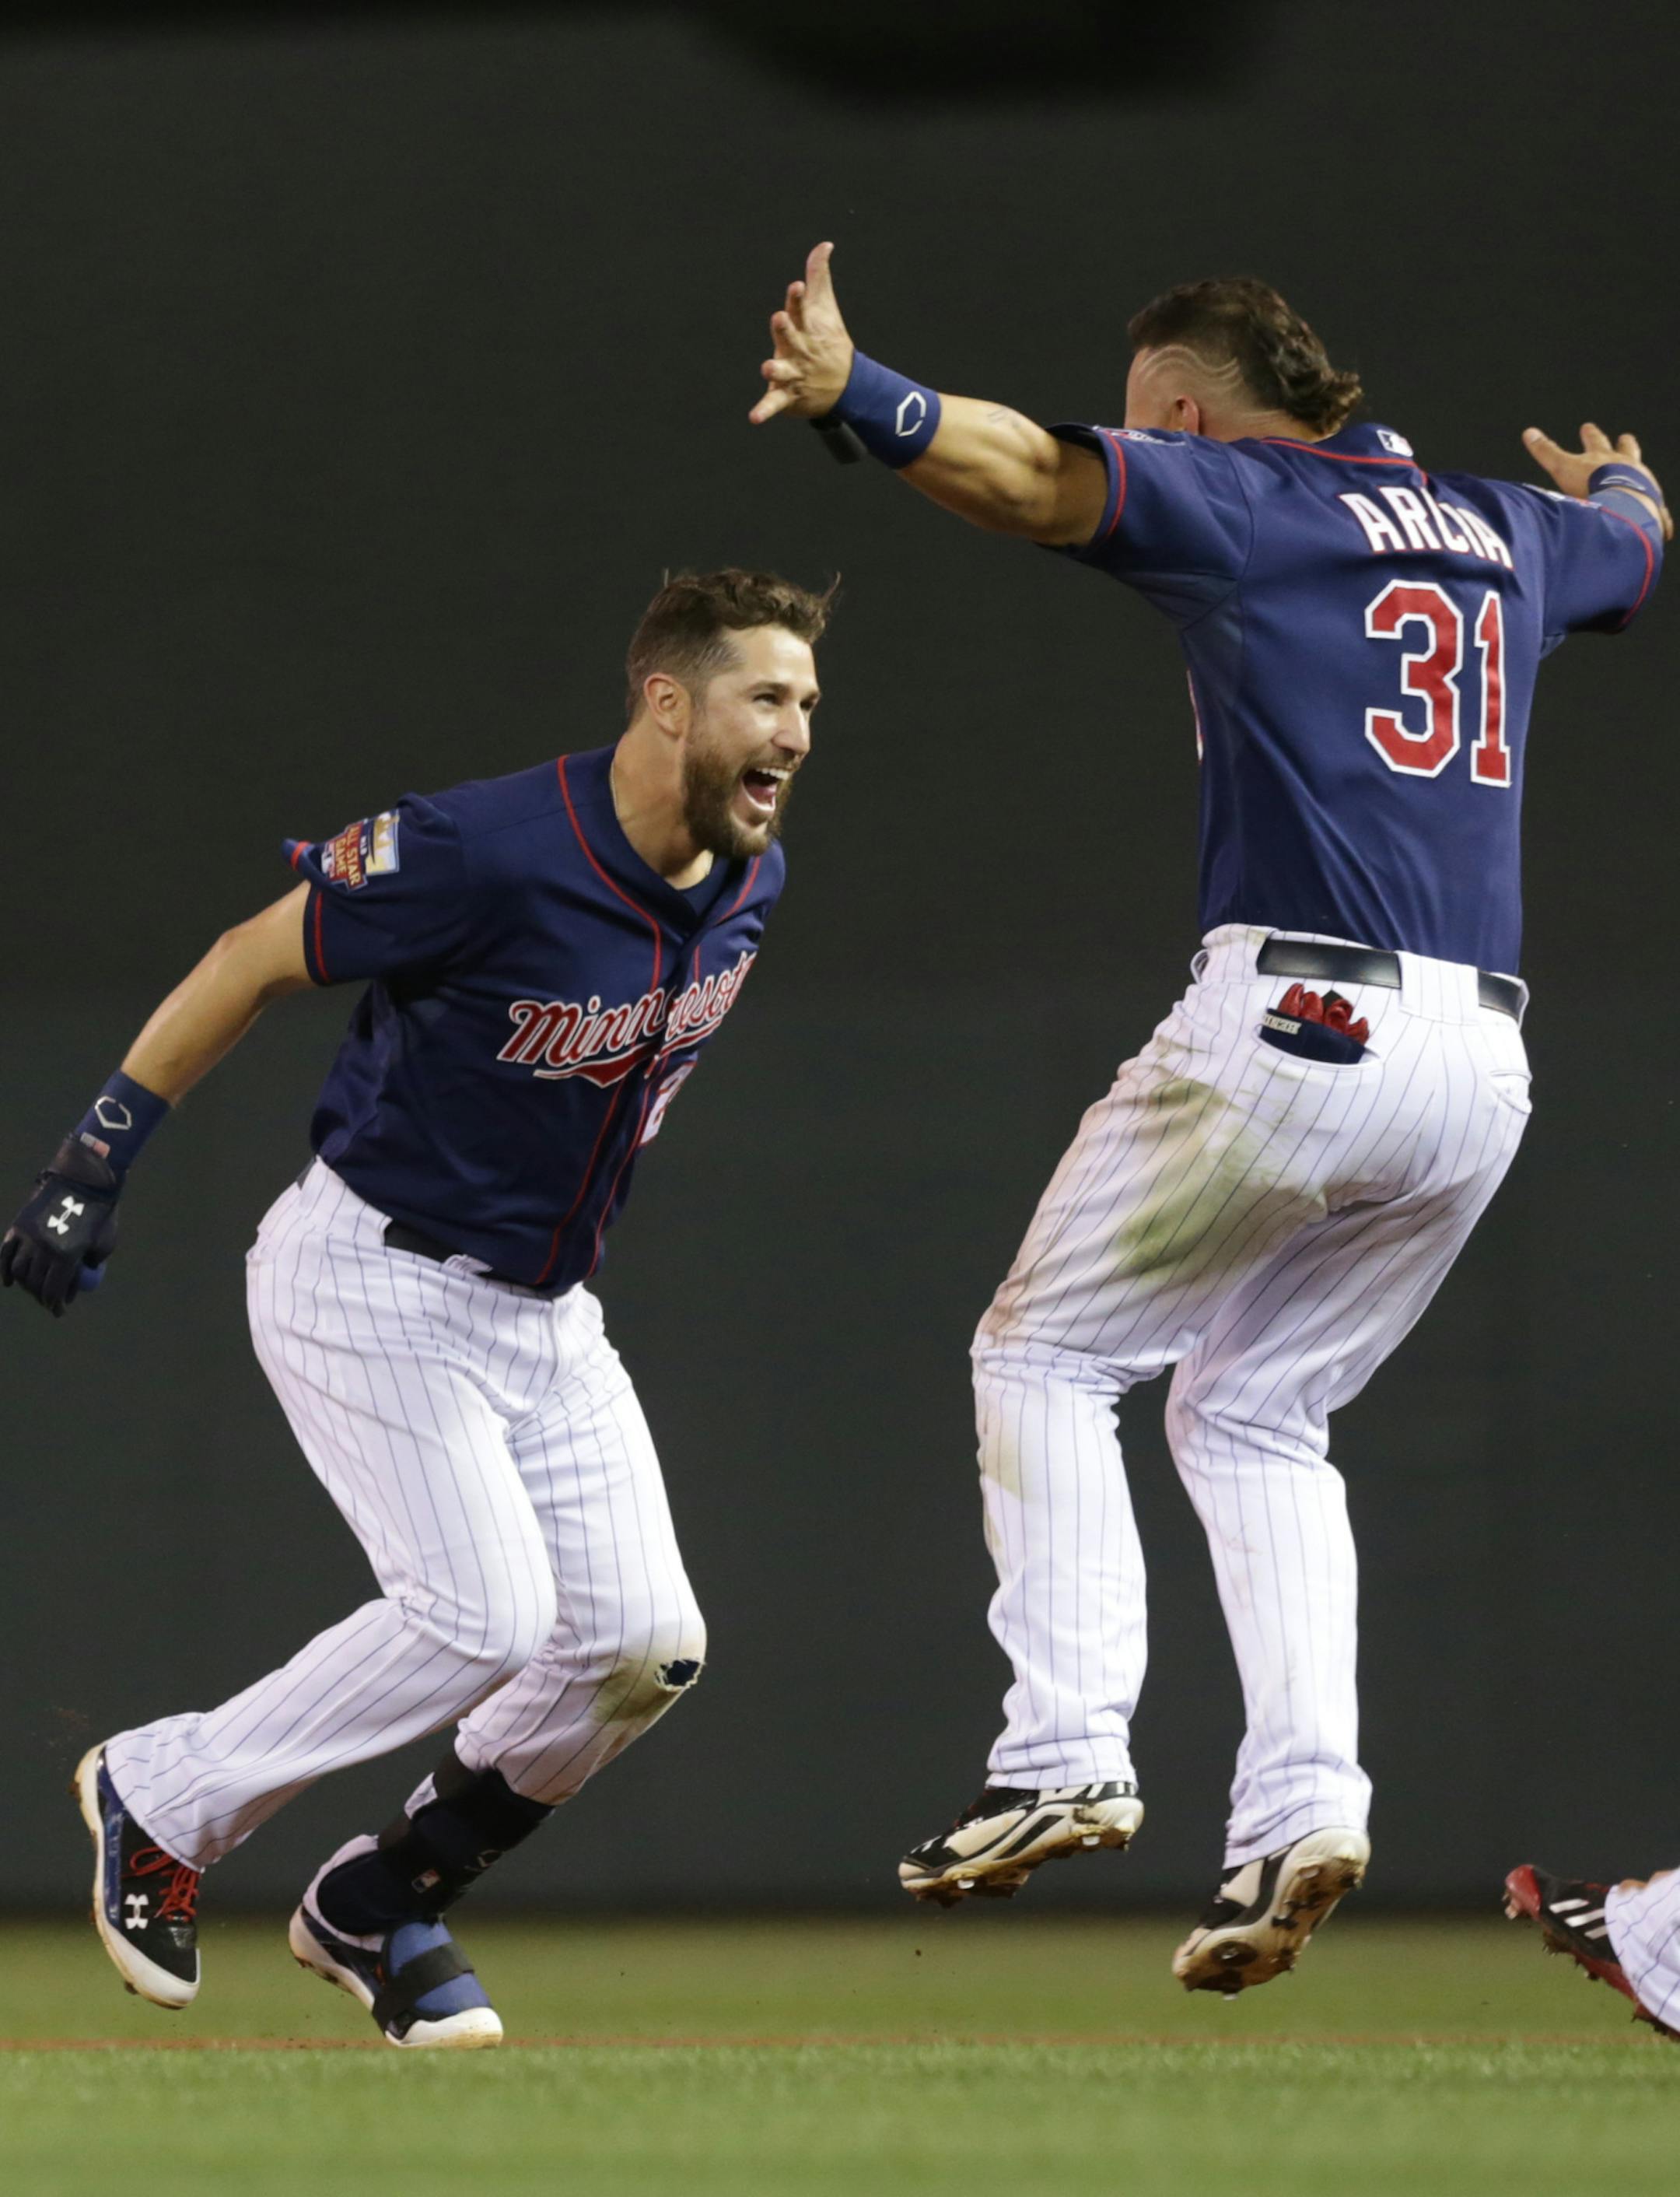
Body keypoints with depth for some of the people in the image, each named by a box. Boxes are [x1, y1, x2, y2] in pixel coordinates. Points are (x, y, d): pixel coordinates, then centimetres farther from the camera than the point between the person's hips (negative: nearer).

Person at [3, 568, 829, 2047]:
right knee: (487, 1618, -18)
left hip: (545, 1312, 7)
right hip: (369, 1285, -7)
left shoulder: (748, 884, -2)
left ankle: (379, 1907, 15)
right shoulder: (487, 855, -25)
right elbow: (254, 964, -14)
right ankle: (159, 1803, 4)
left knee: (643, 1643, -5)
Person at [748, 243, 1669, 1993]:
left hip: (1299, 1027, -7)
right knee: (1251, 1413, 19)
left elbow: (1034, 474, -19)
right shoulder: (1508, 535, 20)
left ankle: (1066, 1759, -7)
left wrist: (856, 397, -34)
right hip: (1484, 1066, 7)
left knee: (1046, 1353, 7)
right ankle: (1302, 1809, 3)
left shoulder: (1243, 502, -1)